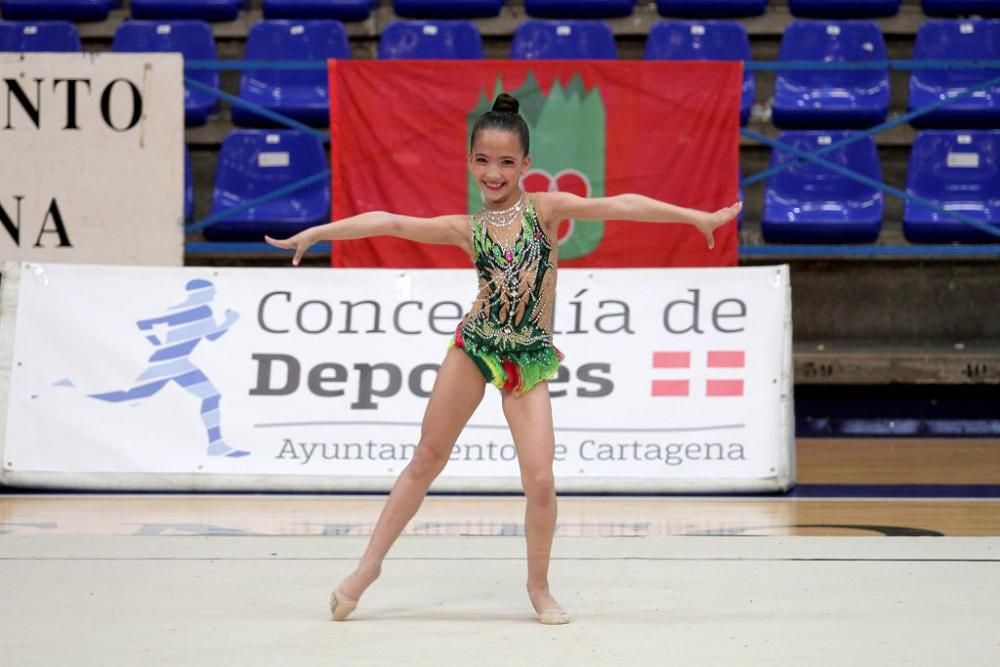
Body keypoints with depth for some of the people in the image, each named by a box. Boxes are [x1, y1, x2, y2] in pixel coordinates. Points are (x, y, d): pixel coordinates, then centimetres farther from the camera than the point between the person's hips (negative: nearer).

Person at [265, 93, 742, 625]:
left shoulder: (546, 209, -4)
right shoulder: (467, 229, 0)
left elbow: (620, 206, -11)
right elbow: (389, 222, -2)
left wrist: (698, 216, -17)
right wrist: (317, 232, -6)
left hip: (528, 359, -1)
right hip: (474, 346, 1)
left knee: (540, 482, -8)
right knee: (427, 460, 7)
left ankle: (539, 587, 12)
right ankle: (370, 564, 18)